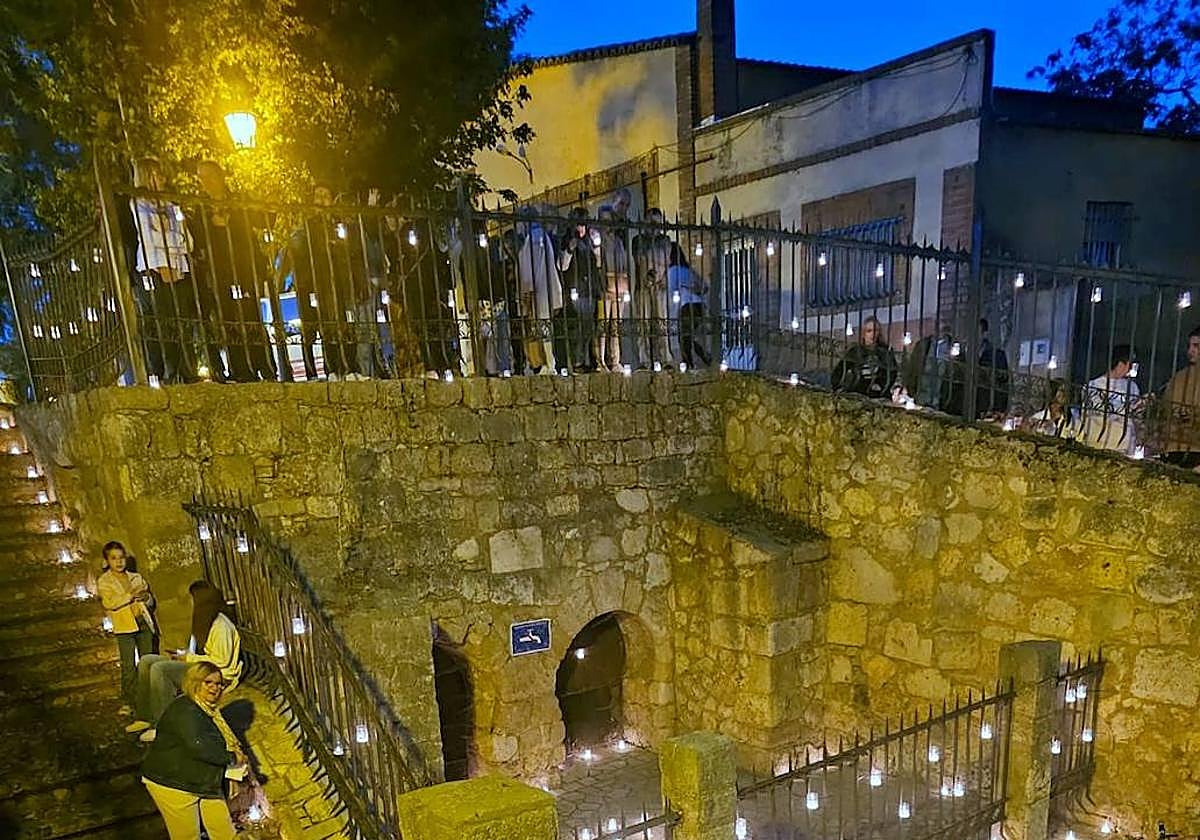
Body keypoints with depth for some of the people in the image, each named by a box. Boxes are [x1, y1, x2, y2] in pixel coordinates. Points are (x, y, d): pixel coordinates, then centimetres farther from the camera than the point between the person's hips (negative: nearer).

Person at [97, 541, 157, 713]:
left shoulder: (136, 577, 14)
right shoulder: (104, 581, 4)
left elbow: (150, 601, 15)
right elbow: (109, 603, -12)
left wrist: (145, 597, -7)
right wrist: (131, 595, -20)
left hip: (143, 623, 3)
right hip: (124, 627, -3)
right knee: (128, 666, -4)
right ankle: (130, 702, 4)